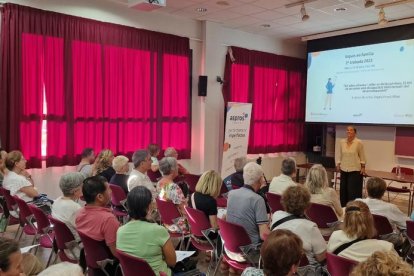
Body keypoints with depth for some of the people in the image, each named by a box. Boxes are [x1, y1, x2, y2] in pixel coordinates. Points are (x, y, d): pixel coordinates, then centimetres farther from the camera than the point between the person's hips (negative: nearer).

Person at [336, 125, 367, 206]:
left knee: (353, 189, -3)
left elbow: (362, 156, -1)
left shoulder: (358, 142, -7)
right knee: (343, 188, 9)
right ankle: (344, 206, 22)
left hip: (355, 170, -4)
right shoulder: (342, 142, 3)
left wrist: (363, 167, -3)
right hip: (344, 169, 4)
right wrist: (338, 164, 5)